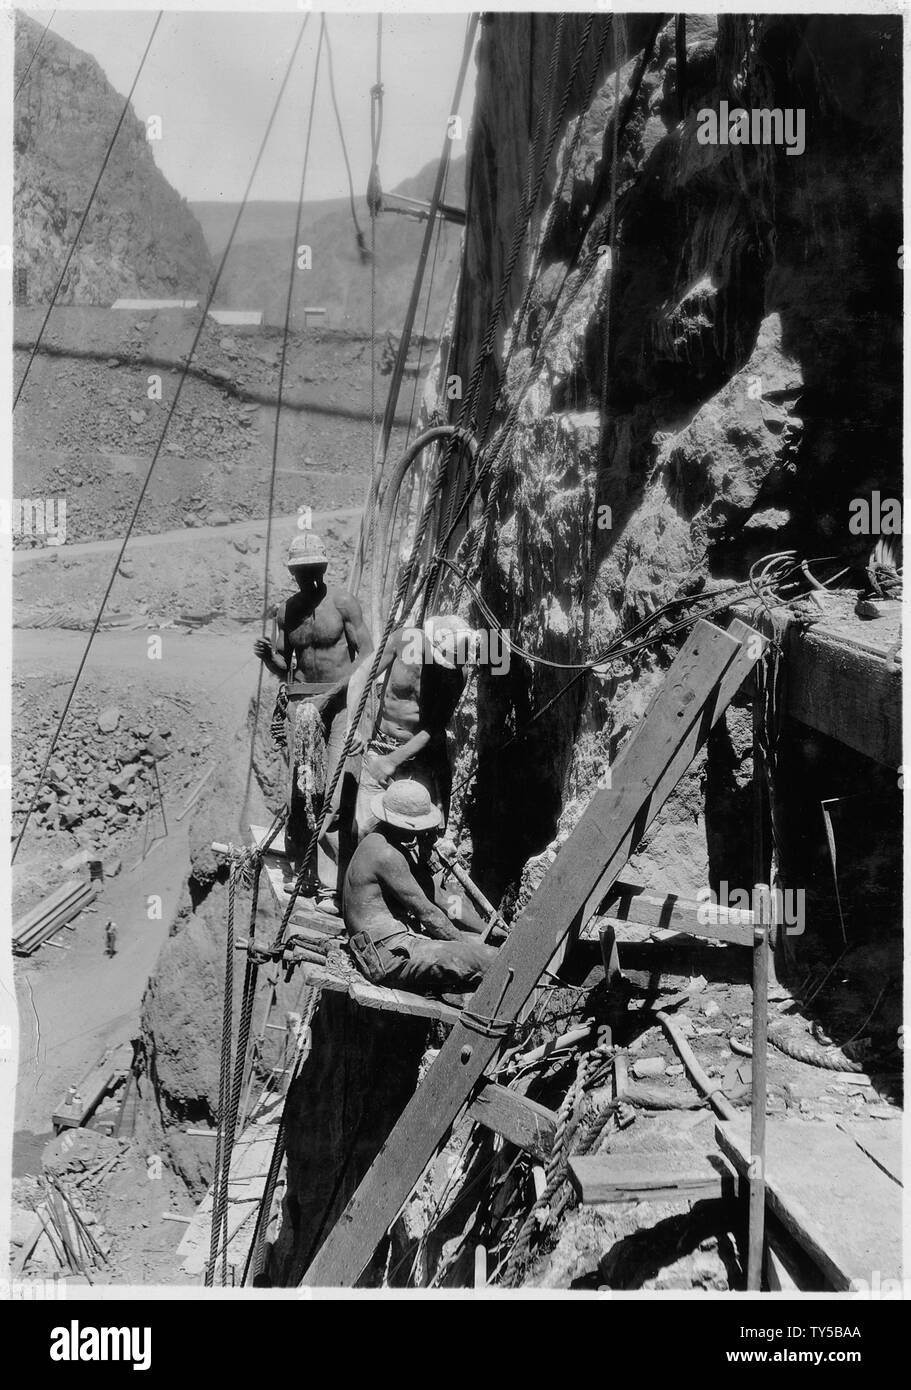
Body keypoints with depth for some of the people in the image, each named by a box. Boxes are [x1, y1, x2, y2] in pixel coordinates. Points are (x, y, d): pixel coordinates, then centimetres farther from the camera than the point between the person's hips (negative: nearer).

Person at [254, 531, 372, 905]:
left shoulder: (343, 603, -3)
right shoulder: (285, 612, 10)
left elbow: (366, 655, -7)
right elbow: (282, 668, 14)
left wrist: (332, 694, -16)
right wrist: (267, 656, -9)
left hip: (342, 698, -4)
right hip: (301, 700, 4)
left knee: (335, 789, -11)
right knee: (298, 786, -2)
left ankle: (330, 882, -11)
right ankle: (296, 869, 9)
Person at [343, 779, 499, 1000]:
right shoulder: (386, 854, -19)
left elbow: (432, 895, 16)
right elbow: (427, 913, -16)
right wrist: (464, 943, -5)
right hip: (390, 956, -11)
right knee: (488, 960, -21)